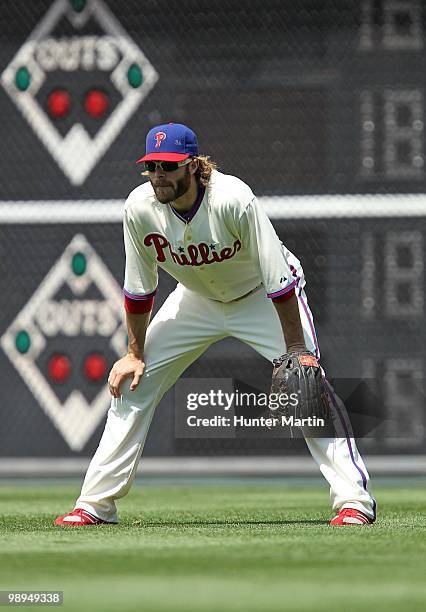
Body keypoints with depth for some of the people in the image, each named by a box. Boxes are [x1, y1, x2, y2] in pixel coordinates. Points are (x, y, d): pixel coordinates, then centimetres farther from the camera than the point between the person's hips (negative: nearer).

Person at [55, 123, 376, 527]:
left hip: (262, 297, -4)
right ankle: (95, 505, 4)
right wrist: (135, 353, -4)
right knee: (131, 384, -4)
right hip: (197, 299, 4)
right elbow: (139, 290, -7)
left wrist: (297, 351, -30)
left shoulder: (235, 201, -35)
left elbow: (279, 282, -30)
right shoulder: (140, 209, -22)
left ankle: (354, 500, -16)